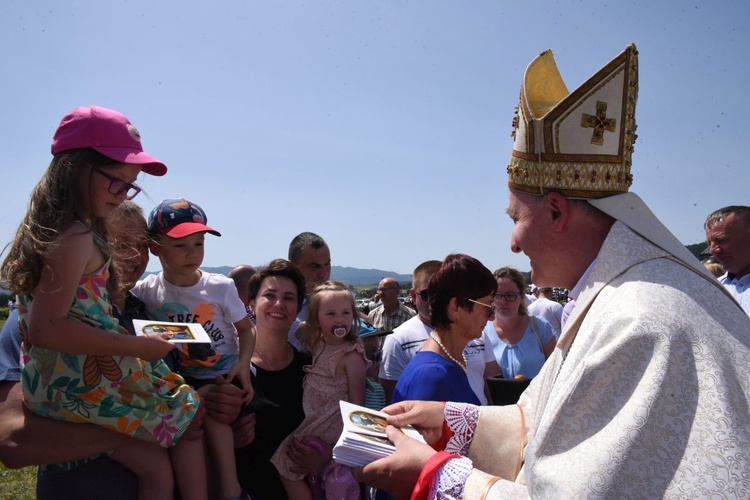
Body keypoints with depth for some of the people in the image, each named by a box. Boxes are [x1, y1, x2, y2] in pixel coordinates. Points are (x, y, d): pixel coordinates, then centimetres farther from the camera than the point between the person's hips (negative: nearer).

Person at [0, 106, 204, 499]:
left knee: (157, 467, 13)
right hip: (86, 386, -9)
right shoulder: (77, 238, -19)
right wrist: (137, 346, -22)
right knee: (193, 414, 8)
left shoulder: (50, 229, 11)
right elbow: (45, 329, -24)